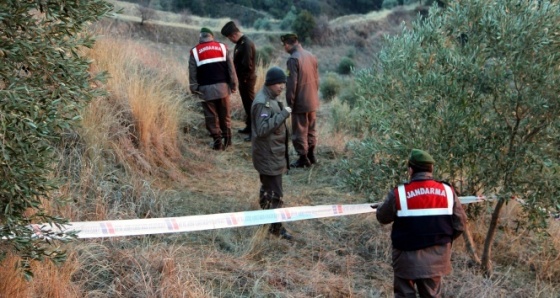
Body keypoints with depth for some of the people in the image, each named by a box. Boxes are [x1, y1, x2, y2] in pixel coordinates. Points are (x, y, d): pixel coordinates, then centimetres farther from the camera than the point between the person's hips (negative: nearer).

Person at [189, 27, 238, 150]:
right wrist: (233, 85, 8)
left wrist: (194, 89, 9)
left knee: (211, 117, 6)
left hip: (206, 89, -2)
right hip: (222, 87, 2)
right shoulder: (222, 47, 5)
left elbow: (192, 74, 1)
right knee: (225, 114, 14)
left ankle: (217, 141, 5)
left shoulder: (195, 52, 2)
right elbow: (231, 69, 3)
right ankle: (227, 138, 16)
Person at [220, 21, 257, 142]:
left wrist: (243, 78, -14)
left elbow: (247, 65, -26)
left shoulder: (246, 44, -22)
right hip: (243, 79, 9)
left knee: (250, 104, -3)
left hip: (247, 79, -9)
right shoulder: (240, 43, 9)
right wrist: (240, 78, 8)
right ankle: (249, 127, 30)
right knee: (247, 104, 18)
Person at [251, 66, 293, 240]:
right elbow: (262, 129, -30)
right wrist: (283, 114, -30)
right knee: (275, 193, -5)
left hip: (272, 153, 10)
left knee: (267, 187, 23)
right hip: (269, 155, -10)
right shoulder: (262, 102, -22)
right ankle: (276, 227, 4)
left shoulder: (271, 98, 9)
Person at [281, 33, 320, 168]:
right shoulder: (311, 56, 5)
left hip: (300, 102, -8)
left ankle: (303, 158, 10)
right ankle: (311, 155, 27)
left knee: (299, 132, 4)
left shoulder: (293, 59, -19)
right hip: (313, 101, 8)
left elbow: (292, 83, -19)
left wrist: (290, 102, -11)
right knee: (311, 129, 18)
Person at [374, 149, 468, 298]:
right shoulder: (447, 191, -4)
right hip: (435, 258, 3)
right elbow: (460, 224, 1)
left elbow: (383, 218, 3)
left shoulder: (398, 193, -12)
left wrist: (380, 207, 26)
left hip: (407, 258, -3)